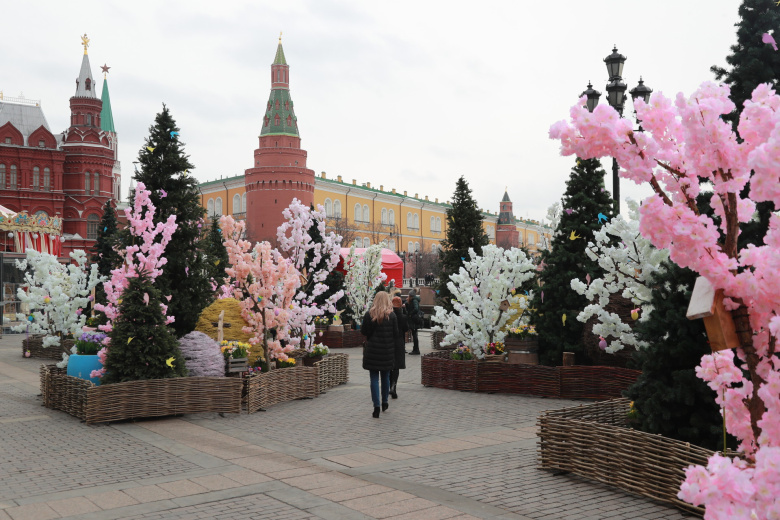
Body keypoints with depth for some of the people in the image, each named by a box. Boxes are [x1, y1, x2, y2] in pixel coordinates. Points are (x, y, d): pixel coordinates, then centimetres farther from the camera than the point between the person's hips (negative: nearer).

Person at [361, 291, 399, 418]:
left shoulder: (369, 314, -7)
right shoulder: (391, 315, -6)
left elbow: (363, 332, -3)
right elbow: (396, 334, -3)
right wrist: (393, 346, 10)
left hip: (372, 350, -1)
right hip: (387, 351, 1)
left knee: (374, 379, 1)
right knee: (385, 377, 17)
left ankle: (376, 407, -6)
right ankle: (384, 403, 29)